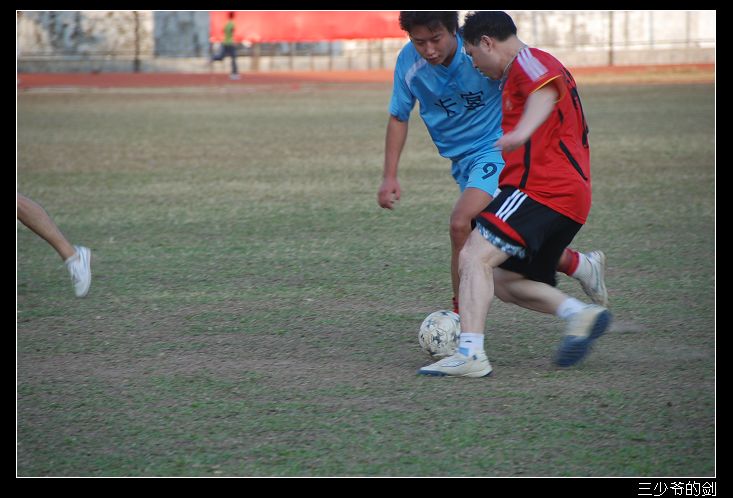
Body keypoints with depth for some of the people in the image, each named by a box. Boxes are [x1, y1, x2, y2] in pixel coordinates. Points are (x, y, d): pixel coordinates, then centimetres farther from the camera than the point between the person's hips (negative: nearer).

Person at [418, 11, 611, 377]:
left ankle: (470, 354, -30)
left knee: (474, 257, -19)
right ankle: (579, 314, 1)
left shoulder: (528, 62, -5)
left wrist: (522, 132, -45)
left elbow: (546, 89, -29)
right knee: (504, 281, 15)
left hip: (539, 189, -11)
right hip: (573, 197, 11)